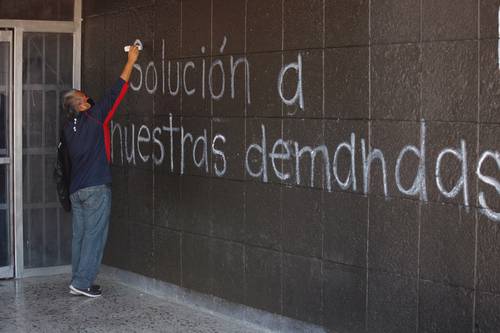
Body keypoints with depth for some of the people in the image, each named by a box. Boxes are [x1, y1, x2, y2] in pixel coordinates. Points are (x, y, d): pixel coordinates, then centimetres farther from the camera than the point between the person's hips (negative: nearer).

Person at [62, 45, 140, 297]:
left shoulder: (69, 126, 8)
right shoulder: (95, 117, -8)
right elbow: (116, 92, -3)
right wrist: (131, 60, 4)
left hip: (76, 189, 7)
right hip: (96, 188, -7)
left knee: (79, 235, 10)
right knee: (94, 235, -4)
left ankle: (79, 281, 13)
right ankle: (81, 282, -5)